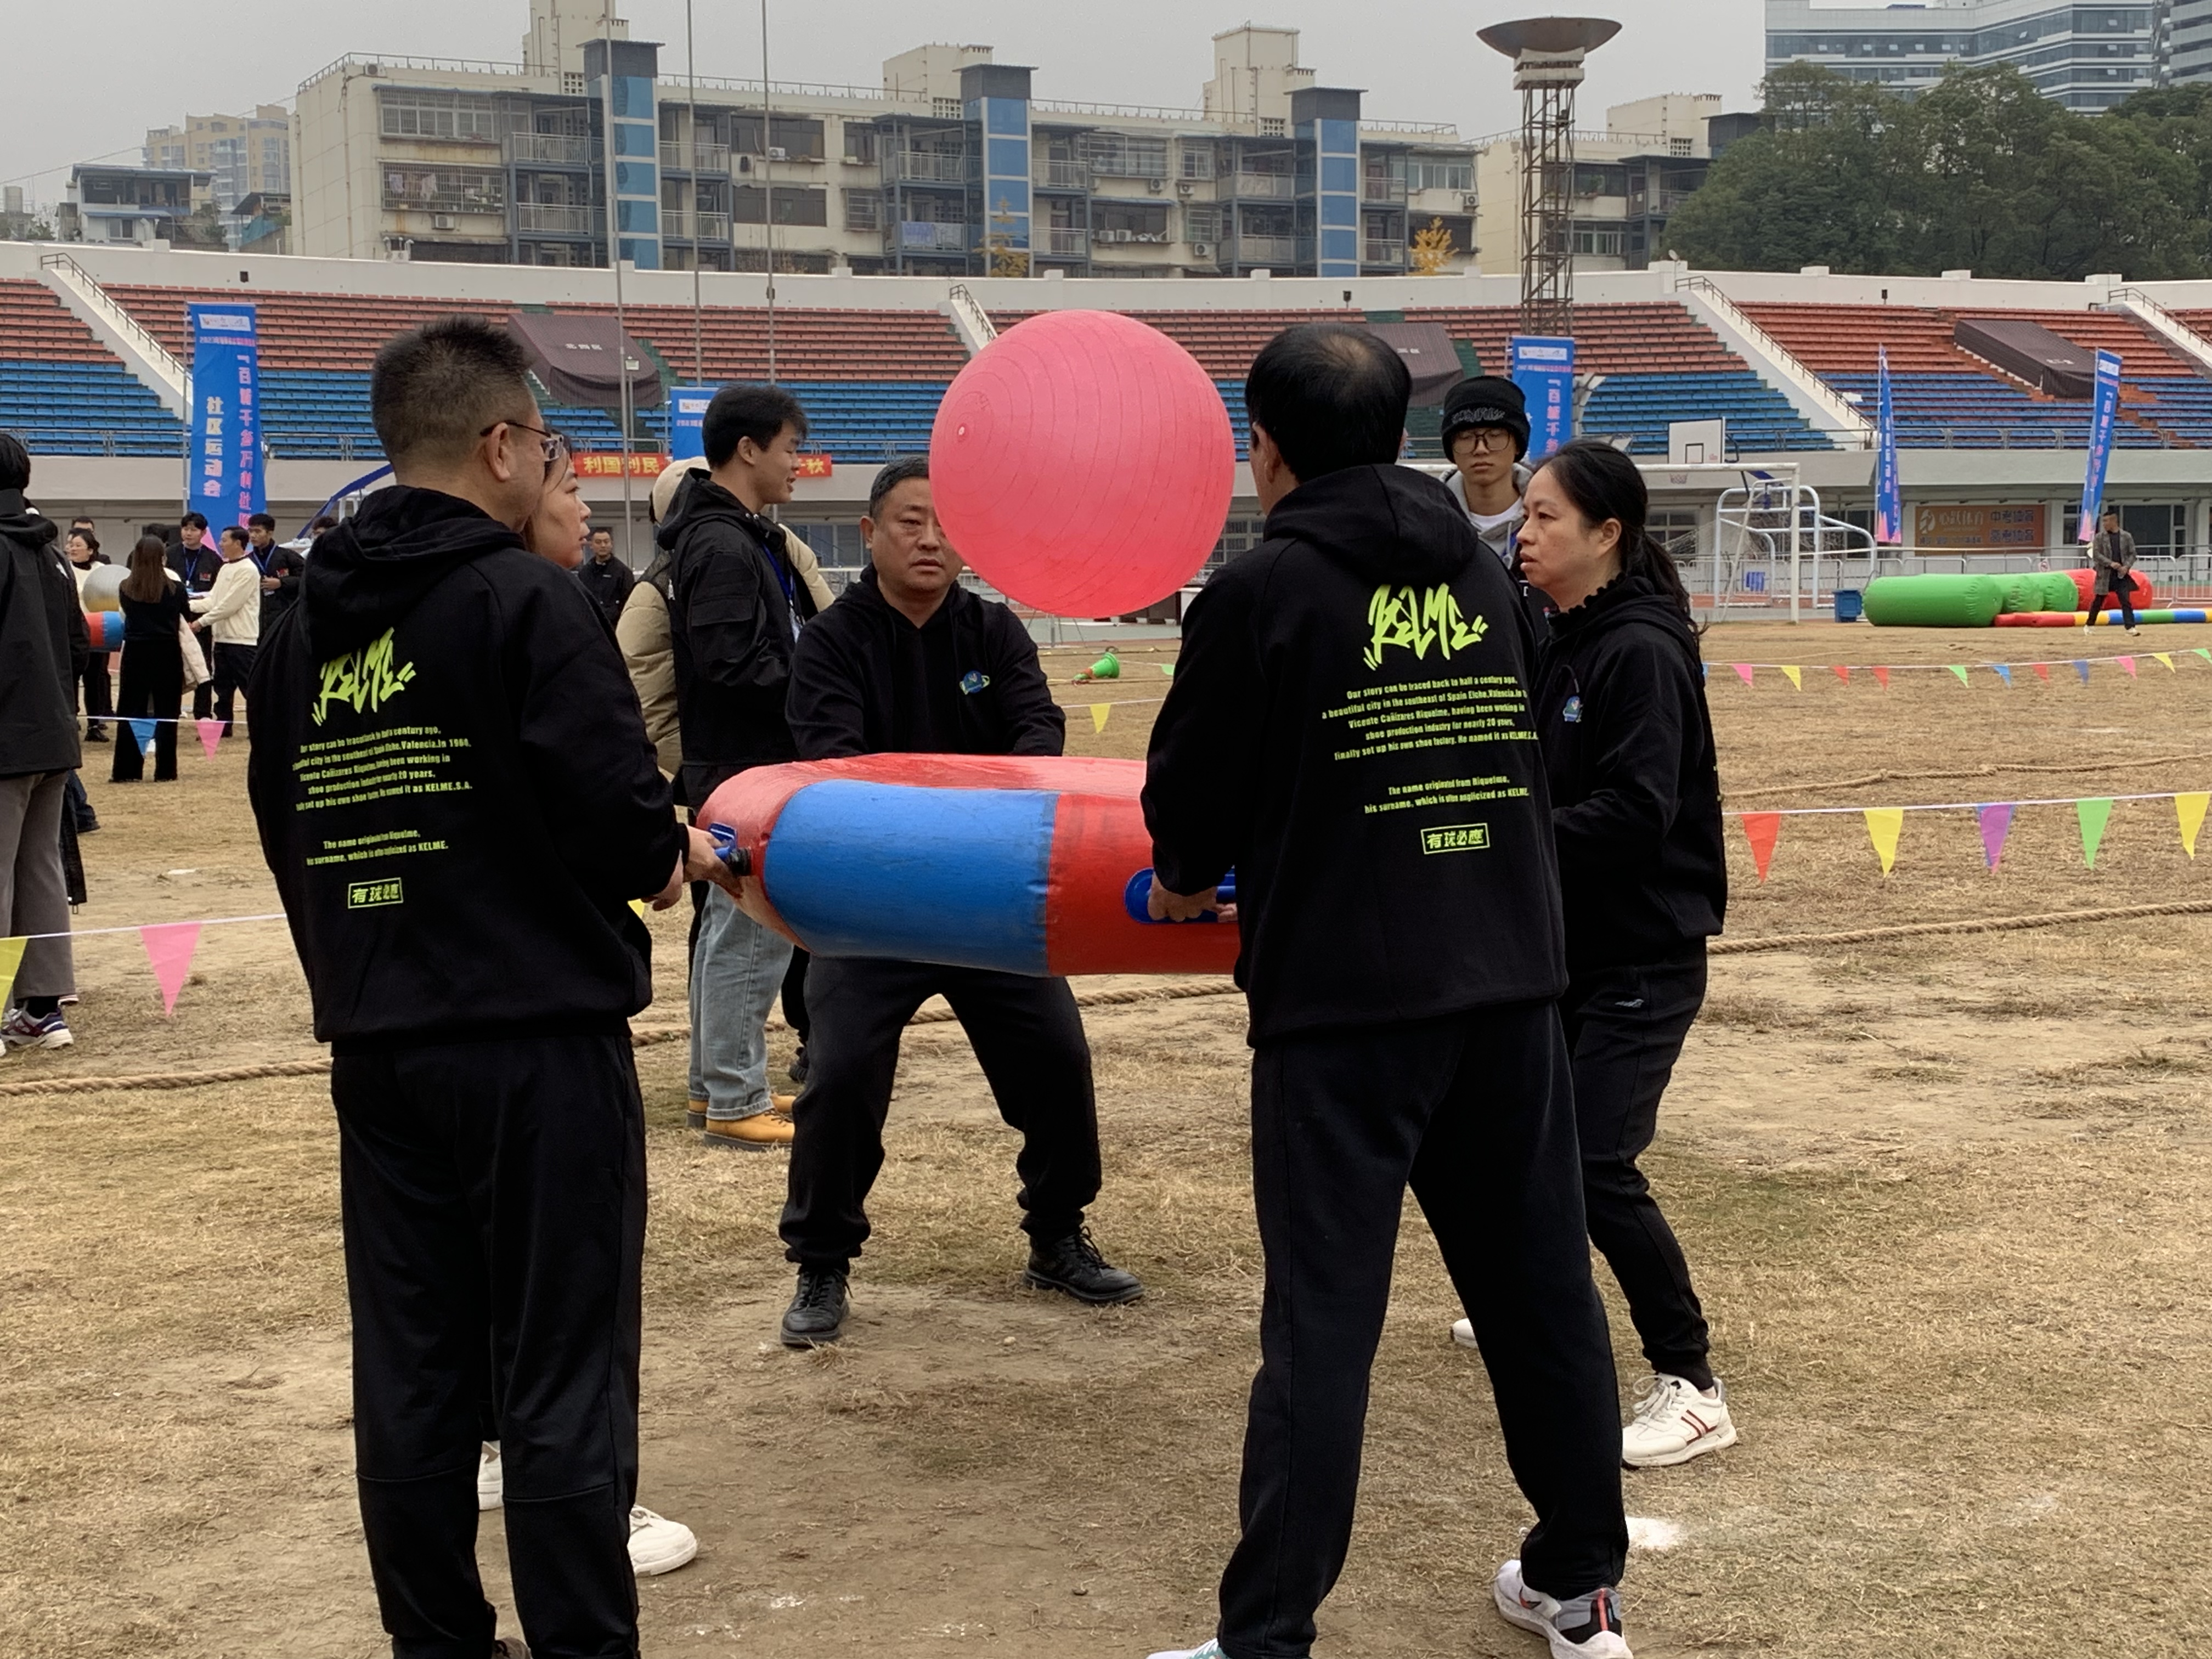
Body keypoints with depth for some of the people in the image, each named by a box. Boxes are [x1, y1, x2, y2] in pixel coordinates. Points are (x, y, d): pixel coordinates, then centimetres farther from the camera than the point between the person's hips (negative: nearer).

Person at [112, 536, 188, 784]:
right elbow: (186, 611, 12)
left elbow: (125, 615, 12)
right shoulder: (174, 587, -6)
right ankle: (165, 771, 5)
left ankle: (125, 770, 5)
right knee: (166, 712, 5)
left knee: (130, 712, 6)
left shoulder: (126, 589, -3)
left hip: (135, 652, 1)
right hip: (167, 652, -1)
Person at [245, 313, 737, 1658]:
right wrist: (674, 858, 3)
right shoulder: (522, 598, -12)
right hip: (538, 1041, -6)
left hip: (375, 1046, 7)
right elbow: (620, 813, -18)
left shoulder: (307, 621, 9)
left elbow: (287, 825, 12)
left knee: (412, 1376, 12)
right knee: (563, 1381, 0)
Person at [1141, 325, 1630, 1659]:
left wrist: (1189, 882, 21)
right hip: (1511, 983, 5)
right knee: (1545, 1292, 15)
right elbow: (1516, 759, 14)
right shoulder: (1484, 576, 8)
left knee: (1321, 1323, -1)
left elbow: (1189, 794, -3)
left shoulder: (1262, 589, -7)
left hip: (1343, 1000, -5)